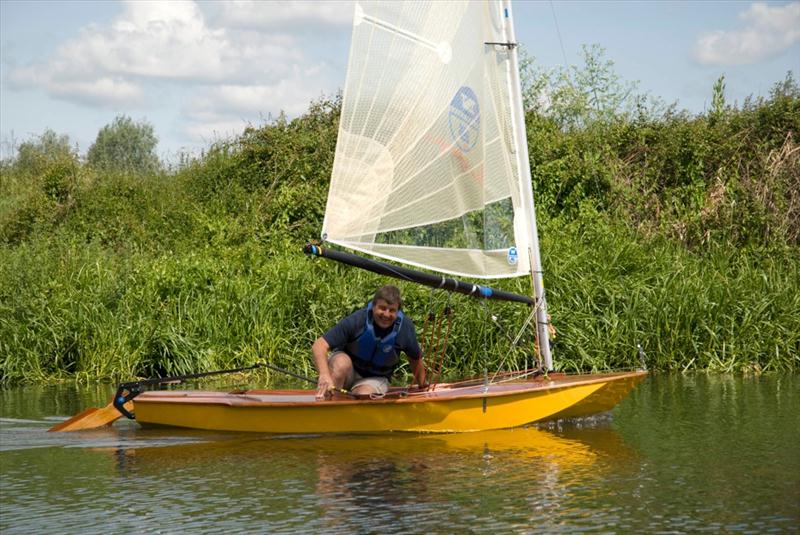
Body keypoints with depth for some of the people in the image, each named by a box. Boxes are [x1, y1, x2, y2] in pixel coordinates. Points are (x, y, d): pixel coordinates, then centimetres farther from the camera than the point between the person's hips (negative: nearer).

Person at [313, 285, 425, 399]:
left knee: (363, 396, -34)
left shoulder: (404, 327, -16)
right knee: (342, 363, -37)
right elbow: (319, 345, -30)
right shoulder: (357, 320, -24)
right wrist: (324, 375, -47)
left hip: (376, 378, 1)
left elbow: (416, 359, 4)